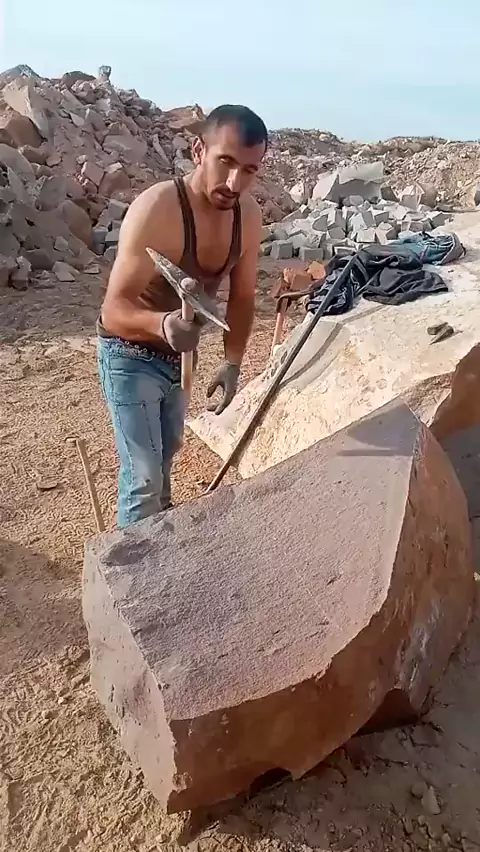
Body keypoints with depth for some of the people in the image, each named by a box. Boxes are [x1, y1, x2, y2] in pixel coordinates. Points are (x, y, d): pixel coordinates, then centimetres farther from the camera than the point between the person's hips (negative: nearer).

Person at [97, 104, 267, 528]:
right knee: (143, 476, -8)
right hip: (130, 355, -7)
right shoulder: (155, 210, -33)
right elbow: (113, 311, -36)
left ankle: (162, 516, 58)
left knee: (168, 448, 29)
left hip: (179, 352, 7)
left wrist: (232, 364, -11)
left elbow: (242, 297, -2)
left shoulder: (249, 214, -13)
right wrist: (162, 324, -56)